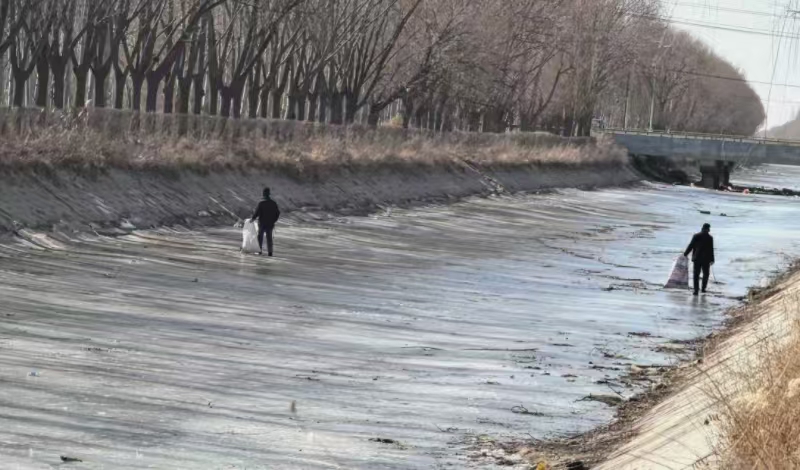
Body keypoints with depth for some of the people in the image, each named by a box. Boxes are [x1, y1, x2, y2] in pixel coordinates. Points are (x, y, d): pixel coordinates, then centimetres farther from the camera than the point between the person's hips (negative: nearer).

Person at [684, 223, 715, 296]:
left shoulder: (696, 236, -1)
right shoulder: (710, 238, -6)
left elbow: (691, 246, -1)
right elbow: (711, 250, -6)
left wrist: (685, 254, 10)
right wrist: (712, 259, 0)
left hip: (697, 258, 1)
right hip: (706, 259, -1)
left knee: (696, 274, 3)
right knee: (706, 274, 15)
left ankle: (696, 290, -5)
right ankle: (703, 288, 12)